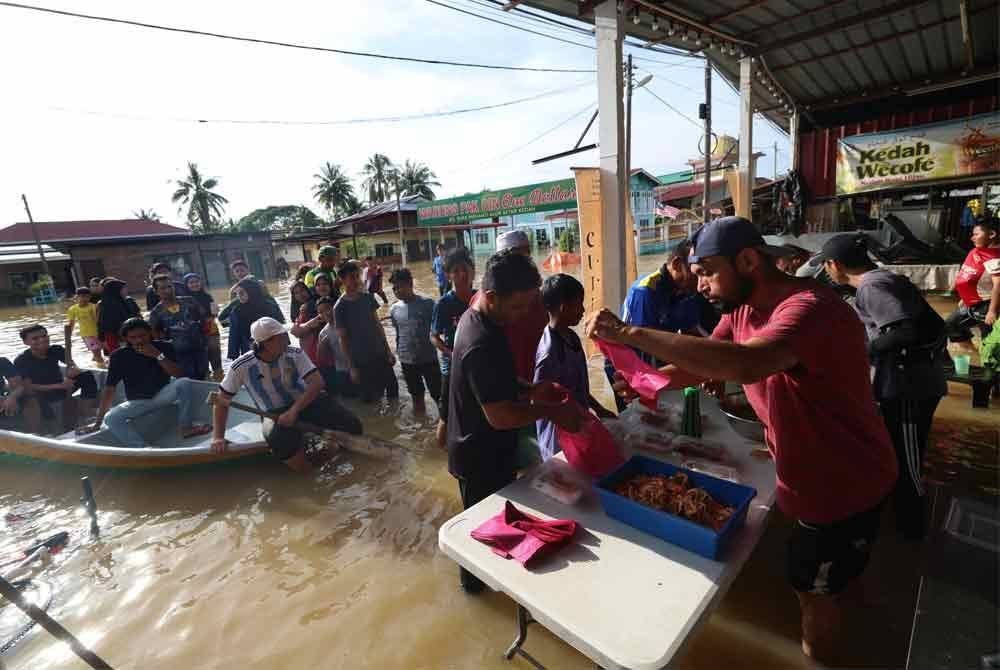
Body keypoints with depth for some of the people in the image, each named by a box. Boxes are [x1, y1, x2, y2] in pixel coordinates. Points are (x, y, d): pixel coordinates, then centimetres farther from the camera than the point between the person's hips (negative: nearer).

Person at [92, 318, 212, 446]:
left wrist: (158, 355, -25)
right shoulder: (120, 356, -8)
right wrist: (99, 420, -11)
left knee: (184, 382, -28)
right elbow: (109, 389, -8)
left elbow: (180, 375, -15)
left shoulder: (164, 347, -7)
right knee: (111, 418, -25)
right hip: (137, 402, 1)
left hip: (162, 395, 0)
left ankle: (186, 428, -23)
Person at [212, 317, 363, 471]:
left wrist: (294, 410, -28)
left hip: (306, 403, 1)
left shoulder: (295, 354, -12)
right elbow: (222, 403, 0)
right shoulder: (241, 367, -11)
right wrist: (218, 437, -8)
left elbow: (317, 382, -18)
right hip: (275, 413, 0)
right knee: (280, 439, -37)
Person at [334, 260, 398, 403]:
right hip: (361, 361, -4)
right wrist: (352, 366, -9)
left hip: (380, 354, 4)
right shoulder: (339, 308, -11)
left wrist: (388, 350, 5)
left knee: (393, 389, 12)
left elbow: (378, 325, 7)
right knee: (370, 398, 6)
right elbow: (343, 339, -8)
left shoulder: (368, 297, 1)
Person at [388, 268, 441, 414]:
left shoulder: (427, 304, -11)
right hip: (407, 361, 3)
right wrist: (399, 353, 15)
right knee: (417, 396, 19)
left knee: (438, 395, 6)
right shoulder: (394, 309, 0)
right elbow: (398, 334, 11)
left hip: (429, 358, -3)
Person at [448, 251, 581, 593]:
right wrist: (551, 412, -20)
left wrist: (530, 392, -2)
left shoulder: (475, 317, -2)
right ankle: (477, 579, 43)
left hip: (477, 448, 9)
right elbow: (500, 416, -31)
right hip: (482, 457, -9)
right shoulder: (483, 344, -34)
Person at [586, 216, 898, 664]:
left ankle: (815, 658, 41)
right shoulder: (741, 310, -5)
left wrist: (630, 333, -50)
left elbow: (745, 363, -52)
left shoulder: (810, 308, -33)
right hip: (811, 475, 8)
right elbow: (702, 364, -1)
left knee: (815, 589, 15)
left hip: (844, 485, -7)